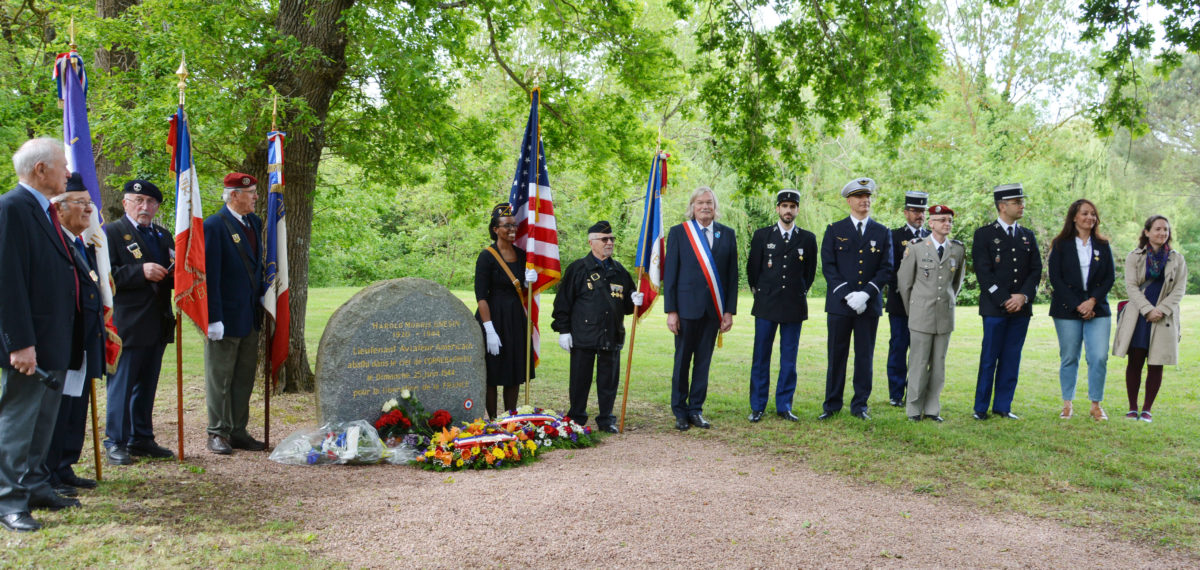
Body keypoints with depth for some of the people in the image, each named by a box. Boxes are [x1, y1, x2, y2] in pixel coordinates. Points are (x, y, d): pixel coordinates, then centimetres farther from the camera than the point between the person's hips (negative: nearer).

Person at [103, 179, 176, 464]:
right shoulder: (111, 232, -2)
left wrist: (176, 275, 4)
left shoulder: (163, 235, 20)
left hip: (157, 323, 7)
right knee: (121, 385, -2)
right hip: (126, 325, -6)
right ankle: (116, 443, 5)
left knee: (147, 386, 12)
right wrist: (140, 271, -22)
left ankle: (141, 439, 20)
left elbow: (173, 275, 27)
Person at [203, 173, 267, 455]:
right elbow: (209, 276, -16)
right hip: (226, 317, -8)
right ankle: (218, 434, 13)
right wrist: (213, 318, -18)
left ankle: (238, 431, 22)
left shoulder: (255, 223, 10)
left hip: (250, 316, 8)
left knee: (244, 377, 13)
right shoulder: (214, 226, -13)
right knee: (220, 378, 3)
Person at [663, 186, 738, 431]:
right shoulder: (678, 233, 2)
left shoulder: (727, 234, 8)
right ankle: (680, 412, 14)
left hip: (713, 308, 2)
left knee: (704, 361, 7)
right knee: (682, 360, 4)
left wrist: (729, 310, 2)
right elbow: (669, 274, 0)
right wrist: (671, 310, -6)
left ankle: (696, 409, 17)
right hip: (687, 307, -2)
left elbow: (732, 274, 8)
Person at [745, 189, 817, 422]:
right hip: (766, 306, -1)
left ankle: (784, 405, 13)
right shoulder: (762, 236, 3)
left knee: (789, 359, 4)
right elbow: (752, 268, 11)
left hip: (794, 307, 1)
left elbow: (810, 271, 16)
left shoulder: (808, 239, 6)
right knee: (761, 357, 2)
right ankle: (757, 406, 10)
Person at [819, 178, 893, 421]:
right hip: (839, 303, -1)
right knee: (837, 355, 3)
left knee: (865, 356, 5)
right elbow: (828, 266, -1)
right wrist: (847, 294, -12)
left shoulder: (883, 233, 9)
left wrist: (865, 294, -12)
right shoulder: (834, 230, 6)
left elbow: (886, 269, 3)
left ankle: (860, 405, 14)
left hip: (870, 305, 1)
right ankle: (832, 405, 11)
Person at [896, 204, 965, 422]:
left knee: (939, 364, 5)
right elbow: (904, 281, 4)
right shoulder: (916, 247, -2)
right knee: (919, 363, -2)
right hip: (921, 315, -3)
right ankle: (914, 409, 7)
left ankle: (932, 408, 14)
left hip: (946, 315, 3)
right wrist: (911, 310, 9)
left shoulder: (958, 249, 7)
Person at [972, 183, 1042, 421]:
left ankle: (1003, 406, 13)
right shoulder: (984, 234, 0)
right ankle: (981, 408, 5)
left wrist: (1023, 296, -8)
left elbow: (1036, 270, 9)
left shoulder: (1027, 236, 15)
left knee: (1012, 359, 6)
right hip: (995, 308, -4)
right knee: (989, 359, -2)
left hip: (1022, 307, 4)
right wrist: (1004, 300, -13)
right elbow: (984, 272, -7)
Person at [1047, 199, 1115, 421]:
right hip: (1067, 310, -2)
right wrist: (1077, 305, -10)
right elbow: (1055, 278, -4)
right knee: (1069, 358, 3)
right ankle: (1067, 405, 12)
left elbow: (1110, 277, 6)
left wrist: (1092, 301, -9)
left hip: (1097, 309, 2)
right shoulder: (1061, 245, 3)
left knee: (1099, 357, -7)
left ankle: (1096, 405, 4)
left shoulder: (1102, 246, 10)